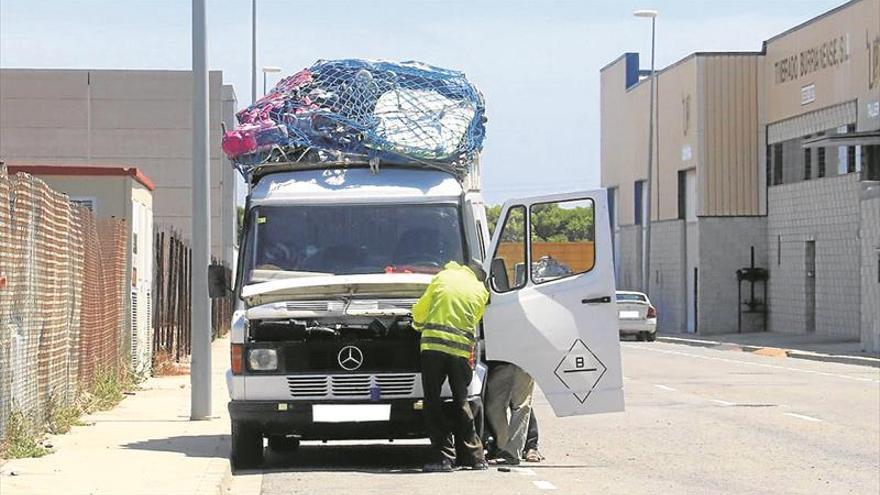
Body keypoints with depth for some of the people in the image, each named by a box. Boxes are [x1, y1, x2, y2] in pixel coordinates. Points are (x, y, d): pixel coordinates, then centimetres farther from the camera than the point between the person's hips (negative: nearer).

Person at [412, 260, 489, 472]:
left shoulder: (443, 277, 10)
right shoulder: (481, 292, 13)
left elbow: (420, 310, 12)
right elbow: (473, 321, 16)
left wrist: (418, 326, 32)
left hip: (433, 345, -2)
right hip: (461, 349, 2)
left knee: (433, 403, 2)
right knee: (461, 403, 14)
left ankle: (444, 457, -3)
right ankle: (474, 457, 15)